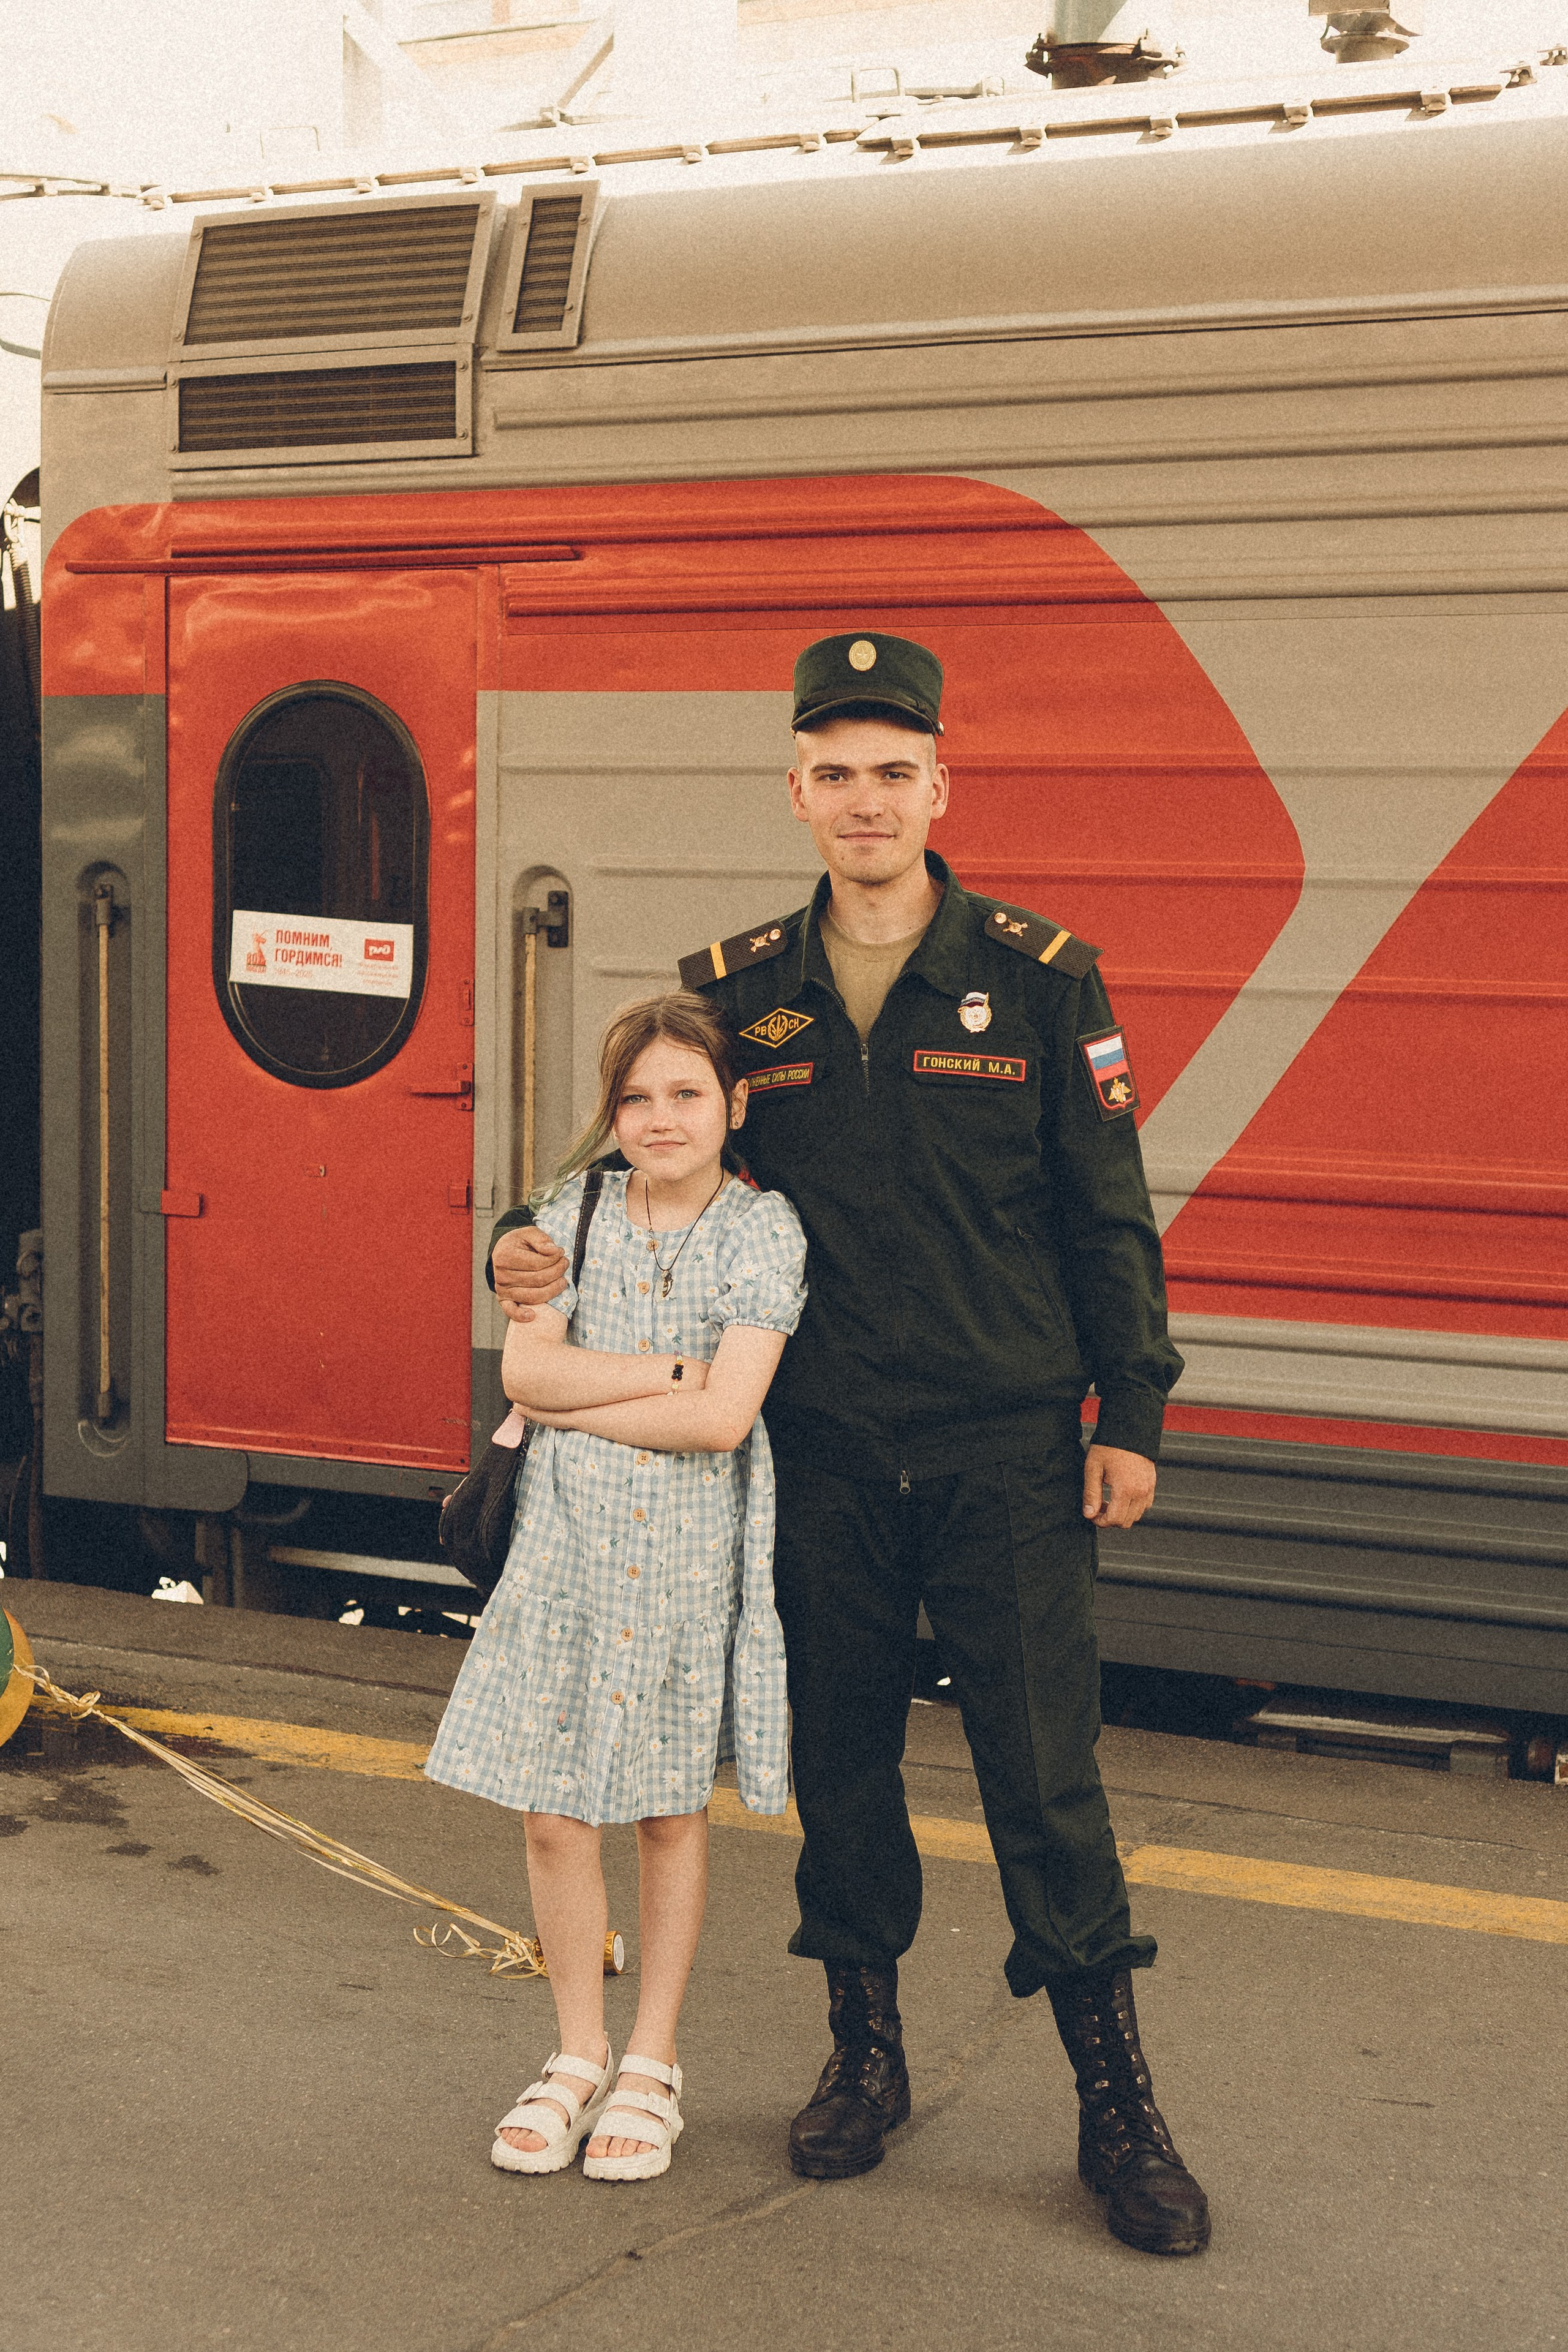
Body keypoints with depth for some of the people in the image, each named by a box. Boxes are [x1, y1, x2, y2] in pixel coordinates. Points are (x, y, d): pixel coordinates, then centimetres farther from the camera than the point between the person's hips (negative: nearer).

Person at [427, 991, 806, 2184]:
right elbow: (524, 1371, -7)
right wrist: (670, 1372, -14)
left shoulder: (762, 1228, -6)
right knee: (554, 1817, 5)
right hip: (567, 1546, 3)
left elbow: (721, 1420, -15)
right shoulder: (575, 1213, 4)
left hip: (692, 1555, -2)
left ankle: (653, 2064, 23)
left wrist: (577, 1400, -9)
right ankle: (578, 2055, 23)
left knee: (672, 1810, 9)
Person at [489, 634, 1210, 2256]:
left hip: (1004, 1449, -2)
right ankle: (865, 2054, 29)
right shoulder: (735, 991, 4)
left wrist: (1130, 1413, -2)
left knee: (1043, 1768, 0)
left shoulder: (1040, 978, -3)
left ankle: (1115, 2105, 10)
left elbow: (1107, 1213, 0)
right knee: (837, 1757, 11)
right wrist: (538, 1250, -4)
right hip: (818, 1451, 3)